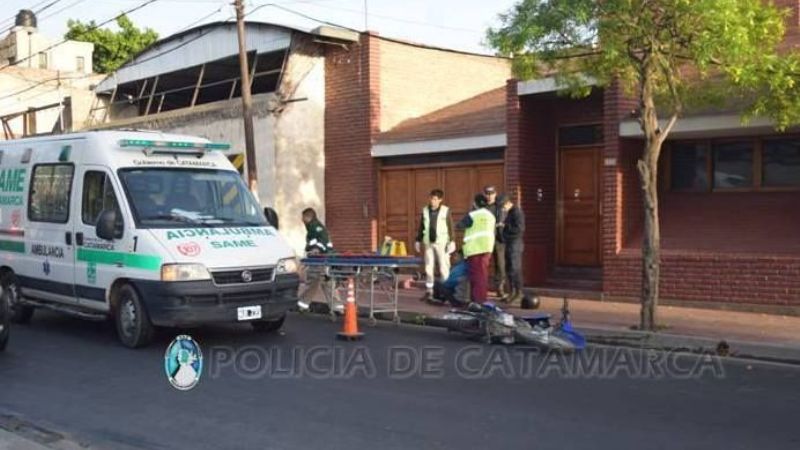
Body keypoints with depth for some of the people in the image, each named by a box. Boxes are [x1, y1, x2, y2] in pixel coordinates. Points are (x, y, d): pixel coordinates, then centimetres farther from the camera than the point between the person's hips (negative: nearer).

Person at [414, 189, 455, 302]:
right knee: (429, 268, 6)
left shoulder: (446, 211, -3)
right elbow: (421, 227, 14)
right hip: (428, 243, 4)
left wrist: (451, 241, -8)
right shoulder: (425, 211, 7)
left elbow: (450, 227, -3)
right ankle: (429, 292, 14)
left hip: (442, 243, -4)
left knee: (444, 268, -5)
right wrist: (418, 240, 14)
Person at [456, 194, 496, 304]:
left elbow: (458, 226, -4)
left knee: (476, 274, -5)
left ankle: (477, 299, -5)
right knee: (483, 274, 12)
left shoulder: (472, 215, -10)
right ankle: (483, 297, 16)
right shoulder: (491, 215, 13)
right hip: (487, 247, 7)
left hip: (475, 248, -7)